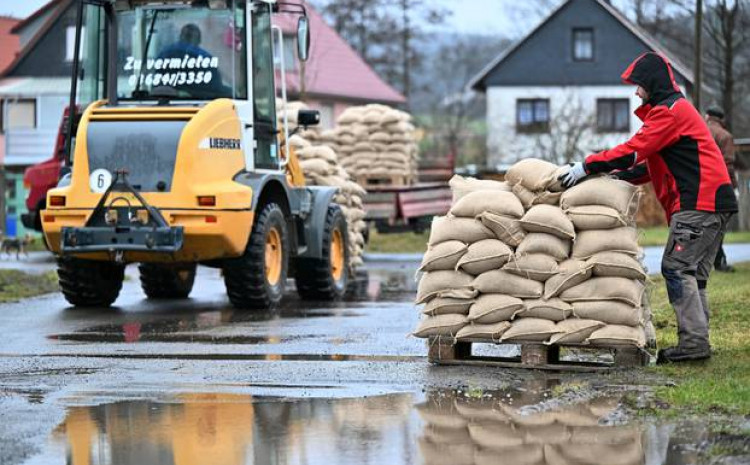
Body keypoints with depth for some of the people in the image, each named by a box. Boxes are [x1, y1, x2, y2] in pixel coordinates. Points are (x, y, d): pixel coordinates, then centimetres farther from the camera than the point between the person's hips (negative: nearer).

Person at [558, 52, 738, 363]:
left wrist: (588, 166, -12)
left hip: (699, 202, -11)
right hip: (712, 201, 11)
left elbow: (635, 150, -16)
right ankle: (696, 342, 9)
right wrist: (621, 176, 13)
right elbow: (655, 163, 24)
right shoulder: (677, 108, 25)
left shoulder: (669, 110, -9)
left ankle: (693, 341, -17)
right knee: (692, 274, 10)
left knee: (676, 268, -13)